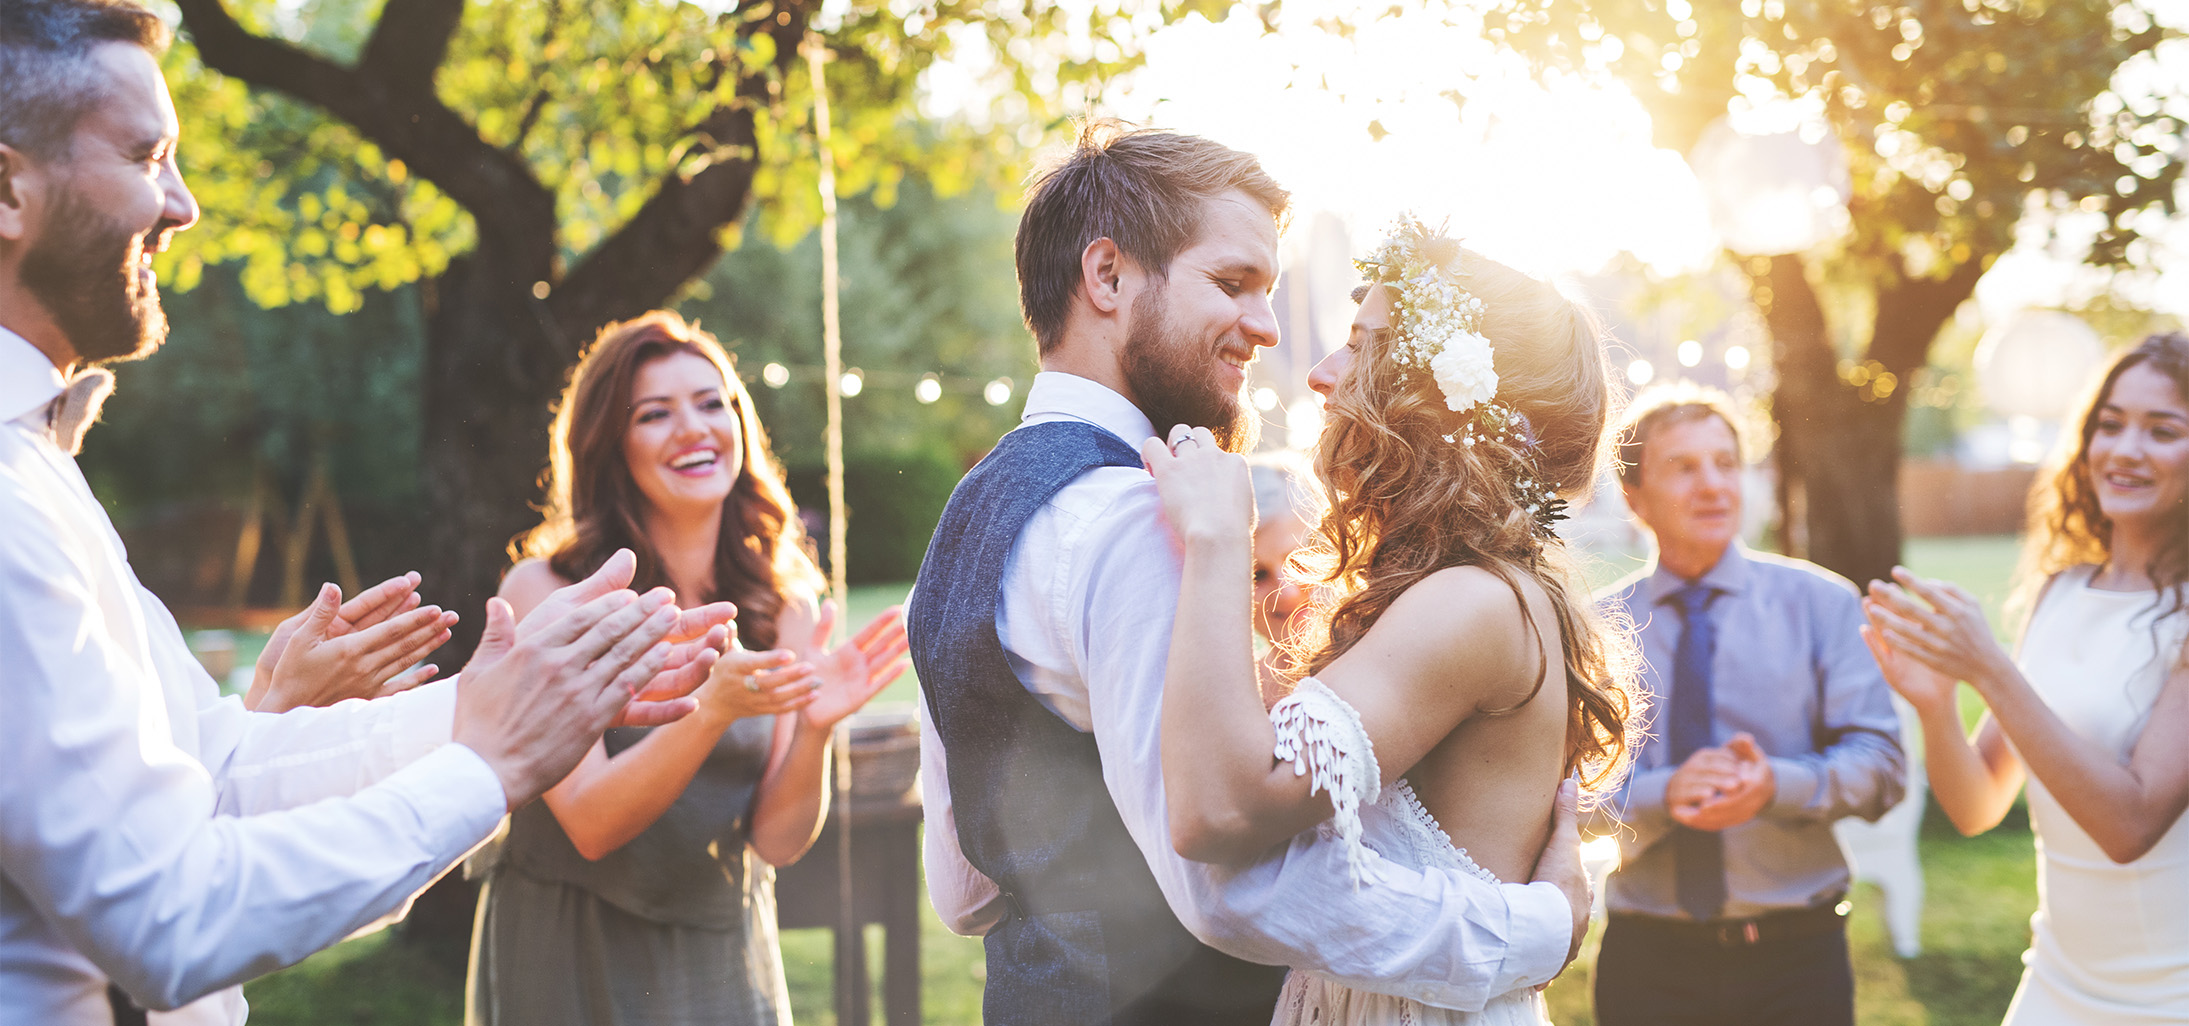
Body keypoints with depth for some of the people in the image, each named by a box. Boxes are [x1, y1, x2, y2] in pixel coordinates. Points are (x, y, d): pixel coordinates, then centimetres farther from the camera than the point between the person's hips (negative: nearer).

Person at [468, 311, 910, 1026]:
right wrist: (711, 711, -32)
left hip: (725, 960, 3)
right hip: (571, 965, -3)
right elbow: (591, 825, -19)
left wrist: (813, 727, -24)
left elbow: (778, 840, -6)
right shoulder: (546, 591, -12)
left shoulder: (784, 605, -2)